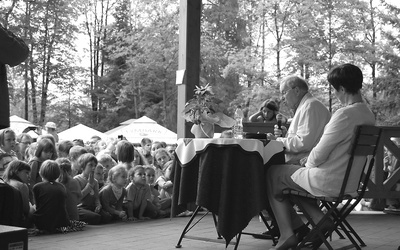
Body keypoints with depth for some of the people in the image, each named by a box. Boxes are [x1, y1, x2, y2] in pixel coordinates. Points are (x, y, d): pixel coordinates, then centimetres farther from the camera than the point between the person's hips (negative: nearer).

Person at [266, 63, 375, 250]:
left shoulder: (345, 114, -24)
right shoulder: (368, 115, 4)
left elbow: (319, 154, -20)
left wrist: (308, 164, 2)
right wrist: (310, 162, 14)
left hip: (328, 182, -9)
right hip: (350, 182, 9)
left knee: (273, 173, 12)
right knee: (293, 174, 27)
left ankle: (288, 234, 13)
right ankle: (320, 219, 12)